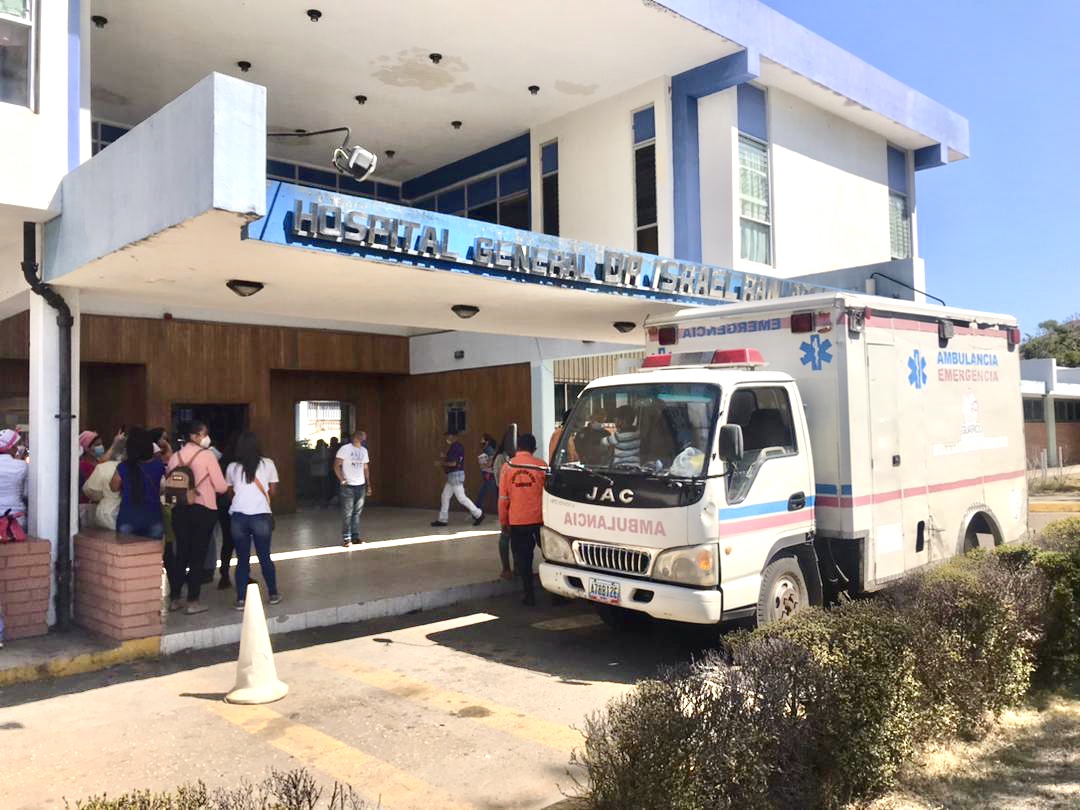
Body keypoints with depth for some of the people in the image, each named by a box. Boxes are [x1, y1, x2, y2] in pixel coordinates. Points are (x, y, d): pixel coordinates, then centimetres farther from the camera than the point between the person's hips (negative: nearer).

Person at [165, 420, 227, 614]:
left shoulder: (175, 456, 5)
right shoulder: (207, 455, -10)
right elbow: (221, 486, -11)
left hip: (179, 509, 5)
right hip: (203, 509, -4)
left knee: (181, 552, 14)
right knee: (198, 554, 3)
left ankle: (174, 598, 21)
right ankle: (193, 601, 6)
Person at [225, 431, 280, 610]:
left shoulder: (232, 467, 8)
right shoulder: (267, 464, 6)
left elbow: (229, 491, 13)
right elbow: (272, 491, 10)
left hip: (238, 516, 1)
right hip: (261, 516, -1)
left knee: (242, 559, 9)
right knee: (264, 557, 12)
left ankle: (241, 599, 9)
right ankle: (273, 594, 22)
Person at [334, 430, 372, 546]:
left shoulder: (364, 450, 13)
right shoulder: (345, 449, -6)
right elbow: (336, 465, -7)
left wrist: (368, 485, 14)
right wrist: (342, 480, -15)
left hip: (361, 485, 6)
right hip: (348, 486, -6)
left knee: (357, 513, 8)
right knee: (347, 514, -3)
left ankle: (355, 537, 13)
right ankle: (346, 538, 3)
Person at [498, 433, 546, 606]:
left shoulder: (508, 466, -2)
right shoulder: (540, 466, -3)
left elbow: (503, 497, 0)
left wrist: (503, 520, 10)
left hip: (517, 521, 0)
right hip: (538, 519, 0)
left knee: (523, 558, 8)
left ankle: (529, 594, 9)